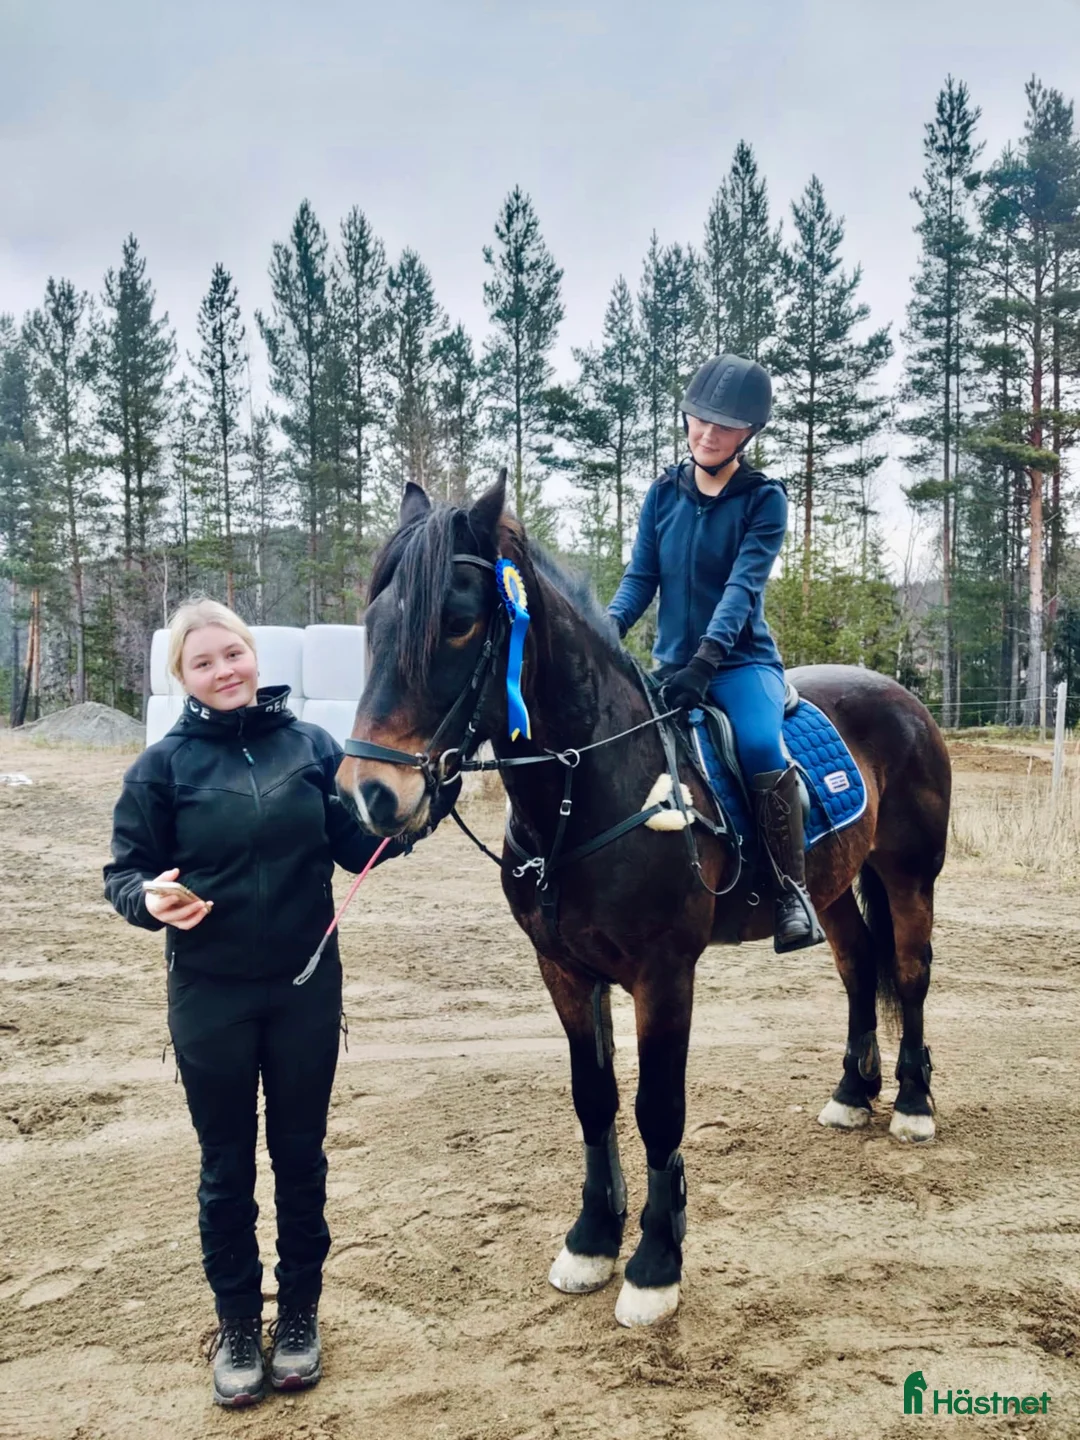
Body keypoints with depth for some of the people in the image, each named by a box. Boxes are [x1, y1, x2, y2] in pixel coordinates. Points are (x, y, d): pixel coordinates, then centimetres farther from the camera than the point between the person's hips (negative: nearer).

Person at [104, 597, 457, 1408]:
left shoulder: (313, 746, -2)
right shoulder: (165, 764, -6)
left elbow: (357, 847, 0)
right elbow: (124, 870, -3)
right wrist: (149, 899, -24)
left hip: (307, 987, 1)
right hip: (211, 997, -1)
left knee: (301, 1154, 16)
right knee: (227, 1166, 14)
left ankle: (300, 1311, 37)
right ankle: (237, 1323, 34)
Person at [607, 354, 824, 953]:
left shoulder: (764, 498, -3)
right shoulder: (664, 492, 8)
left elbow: (743, 584, -15)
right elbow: (640, 577, 4)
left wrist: (706, 662, -29)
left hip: (741, 661, -5)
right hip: (670, 663, 5)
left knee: (760, 747, -32)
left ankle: (792, 892, -19)